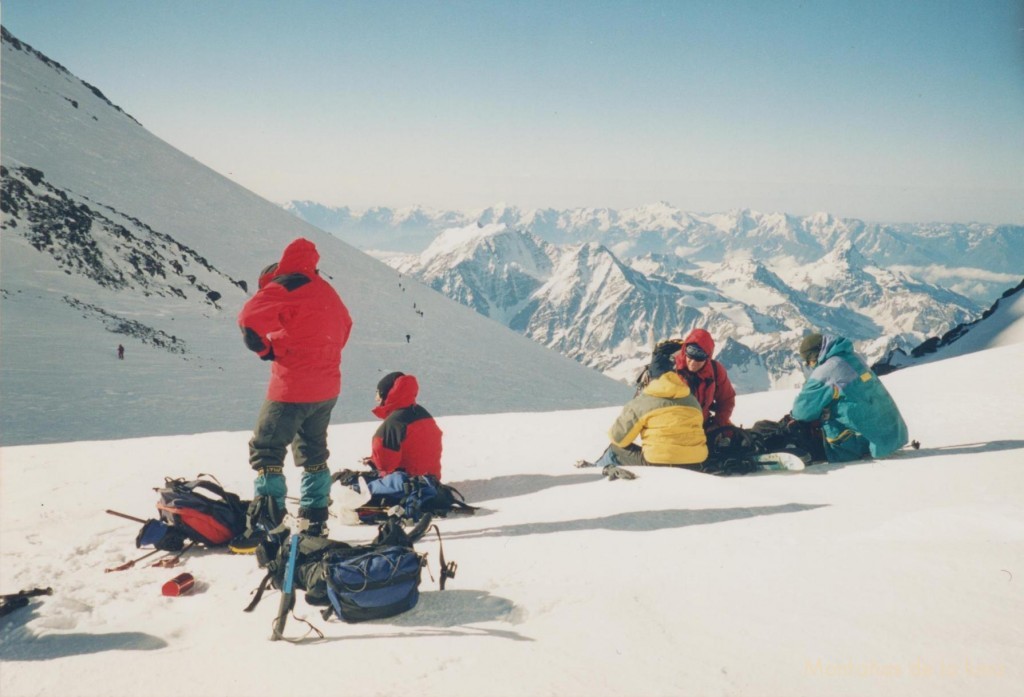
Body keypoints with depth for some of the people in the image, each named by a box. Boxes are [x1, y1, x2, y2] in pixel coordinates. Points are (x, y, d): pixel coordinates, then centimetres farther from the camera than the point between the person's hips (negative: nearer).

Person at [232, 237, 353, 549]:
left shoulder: (287, 286, -11)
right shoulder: (327, 291, 13)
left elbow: (250, 319, -21)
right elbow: (343, 328, 24)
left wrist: (267, 349, -4)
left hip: (292, 389, -8)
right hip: (327, 388, 8)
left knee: (266, 450, -1)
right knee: (313, 452, 19)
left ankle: (266, 526, -5)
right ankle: (315, 520, 24)